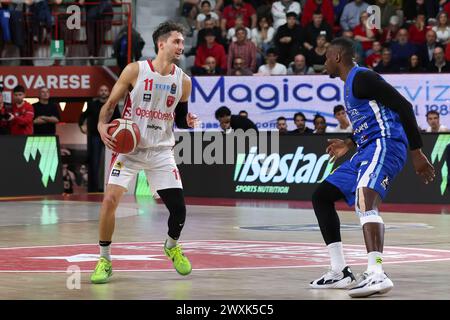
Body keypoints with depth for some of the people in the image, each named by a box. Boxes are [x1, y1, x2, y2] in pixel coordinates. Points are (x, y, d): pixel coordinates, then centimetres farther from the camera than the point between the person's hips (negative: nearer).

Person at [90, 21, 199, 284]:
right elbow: (110, 104, -1)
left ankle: (172, 247, 30)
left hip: (161, 151, 3)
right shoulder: (136, 71, -9)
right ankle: (105, 260, -1)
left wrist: (188, 122, -8)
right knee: (110, 199, -18)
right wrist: (102, 125, -20)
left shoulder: (183, 81, 1)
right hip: (129, 146, -3)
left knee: (178, 208, -4)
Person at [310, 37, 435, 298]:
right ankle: (340, 272, 13)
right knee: (321, 196, 15)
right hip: (367, 151, 11)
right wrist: (349, 145, 26)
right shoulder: (350, 84, 23)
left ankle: (377, 274, -49)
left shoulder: (362, 77, -9)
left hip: (385, 146, -11)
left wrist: (417, 152, -19)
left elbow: (403, 107, -16)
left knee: (365, 199, -34)